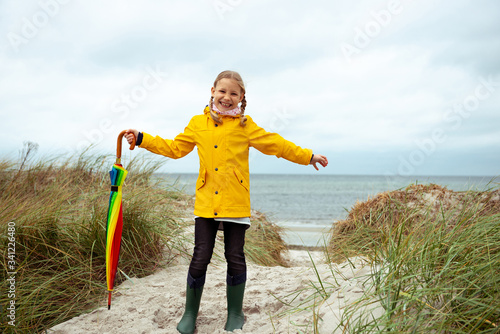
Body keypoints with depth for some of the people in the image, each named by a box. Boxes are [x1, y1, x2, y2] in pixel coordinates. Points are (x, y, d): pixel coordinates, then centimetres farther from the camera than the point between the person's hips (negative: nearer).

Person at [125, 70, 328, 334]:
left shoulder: (246, 126, 6)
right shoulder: (198, 124, 11)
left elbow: (277, 145, 11)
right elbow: (175, 148, 18)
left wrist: (308, 156, 12)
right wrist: (141, 139, 14)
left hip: (236, 204, -1)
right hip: (206, 203, 1)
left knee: (235, 258, 6)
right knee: (200, 258, 2)